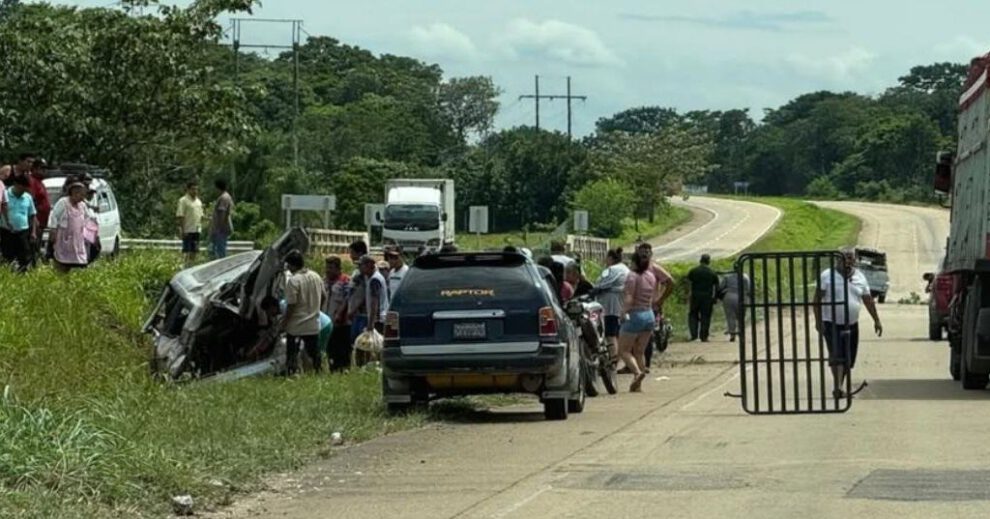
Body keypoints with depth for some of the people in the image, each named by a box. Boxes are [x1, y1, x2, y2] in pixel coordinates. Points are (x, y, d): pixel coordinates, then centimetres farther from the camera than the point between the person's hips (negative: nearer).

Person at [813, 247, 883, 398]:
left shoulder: (860, 277, 8)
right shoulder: (827, 276, -6)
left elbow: (868, 300, 13)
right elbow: (817, 299, -7)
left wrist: (876, 320, 10)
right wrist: (818, 320, -15)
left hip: (852, 324, 5)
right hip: (832, 324, -5)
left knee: (849, 360, 6)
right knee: (837, 356, -17)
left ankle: (840, 387, 19)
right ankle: (837, 387, -23)